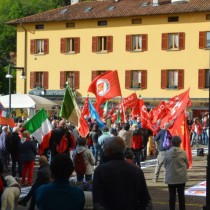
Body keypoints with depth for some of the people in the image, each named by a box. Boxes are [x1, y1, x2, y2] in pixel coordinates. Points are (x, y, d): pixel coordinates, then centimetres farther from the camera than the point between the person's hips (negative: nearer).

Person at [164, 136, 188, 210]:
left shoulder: (167, 153, -9)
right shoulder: (183, 152, -9)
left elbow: (165, 165, 0)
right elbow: (186, 164, 0)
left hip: (171, 178, 0)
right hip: (181, 177, 0)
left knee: (172, 195, 8)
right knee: (181, 195, 10)